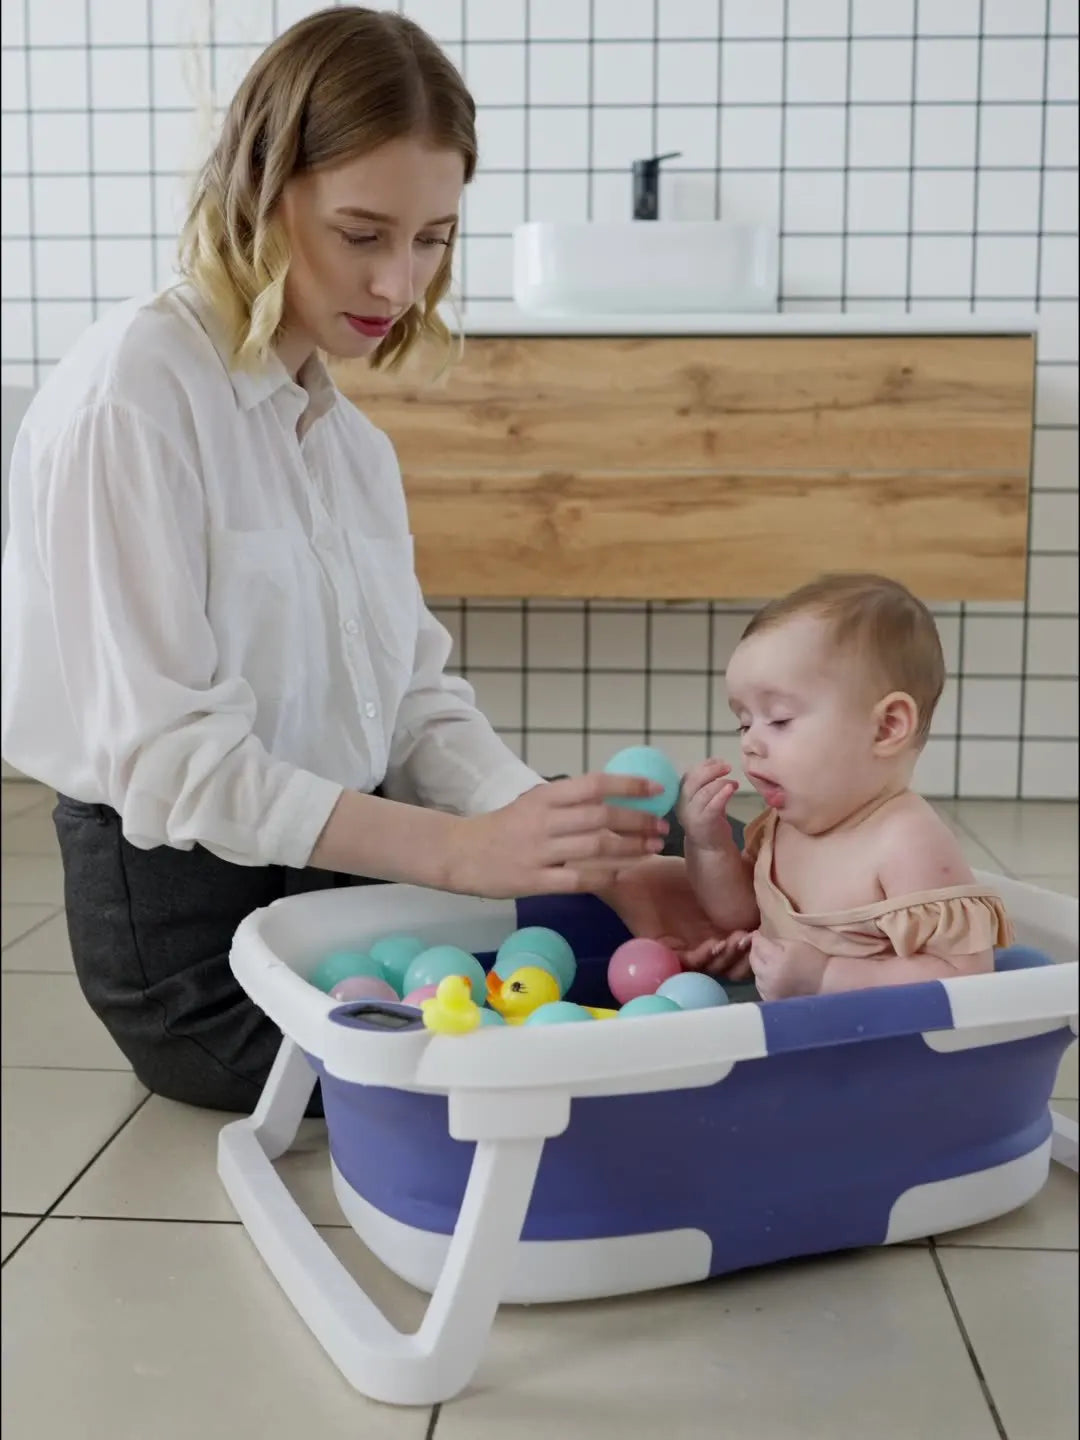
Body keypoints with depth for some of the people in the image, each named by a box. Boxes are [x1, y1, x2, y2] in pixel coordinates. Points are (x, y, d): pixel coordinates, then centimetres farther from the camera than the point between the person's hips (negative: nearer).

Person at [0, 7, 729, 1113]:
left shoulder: (348, 435, 10)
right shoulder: (133, 390, -14)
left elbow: (418, 702, 3)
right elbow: (162, 753, -20)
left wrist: (593, 859, -13)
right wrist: (462, 852, -28)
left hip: (349, 869, 6)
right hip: (190, 919, -6)